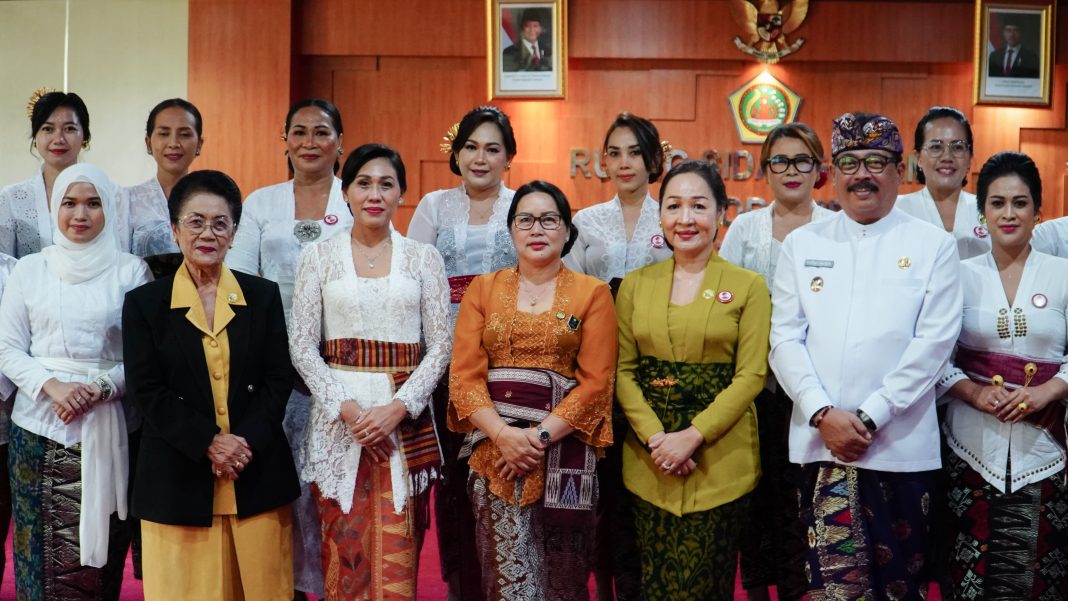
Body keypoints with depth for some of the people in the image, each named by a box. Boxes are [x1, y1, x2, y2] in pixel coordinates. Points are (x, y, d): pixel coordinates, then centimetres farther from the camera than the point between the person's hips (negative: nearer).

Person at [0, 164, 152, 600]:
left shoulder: (131, 271, 3)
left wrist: (100, 388, -15)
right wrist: (53, 386, -11)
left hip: (107, 428, -1)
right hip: (40, 424, 2)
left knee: (95, 554, -1)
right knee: (41, 548, 4)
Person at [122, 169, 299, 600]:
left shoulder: (263, 295, 9)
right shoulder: (144, 303, 5)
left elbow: (278, 380, 3)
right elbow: (148, 391, -3)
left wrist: (246, 443, -11)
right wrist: (209, 442, -14)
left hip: (258, 473, 1)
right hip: (178, 479, -1)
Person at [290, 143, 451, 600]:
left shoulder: (423, 257, 5)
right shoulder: (319, 256, 4)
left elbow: (441, 343, 1)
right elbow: (302, 345, 1)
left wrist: (398, 408, -11)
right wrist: (347, 408, -11)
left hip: (406, 416, 0)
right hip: (337, 414, 0)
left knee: (398, 553, 0)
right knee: (344, 549, 3)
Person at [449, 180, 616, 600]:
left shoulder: (592, 292, 4)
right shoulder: (482, 289, 9)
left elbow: (597, 379, -4)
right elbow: (464, 374, 1)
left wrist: (540, 435, -14)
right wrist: (503, 434, -14)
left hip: (564, 448, -1)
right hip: (494, 447, 1)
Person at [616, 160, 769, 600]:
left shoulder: (748, 286, -1)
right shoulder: (635, 284, 7)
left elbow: (751, 375, -7)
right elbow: (623, 370, 3)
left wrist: (693, 436, -16)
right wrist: (655, 437, -11)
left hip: (720, 457, -2)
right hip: (650, 458, 2)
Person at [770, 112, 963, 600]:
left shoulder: (933, 245, 3)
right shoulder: (802, 244, 9)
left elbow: (934, 342, -5)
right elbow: (785, 338, 3)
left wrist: (870, 417, -12)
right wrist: (823, 414, -10)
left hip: (902, 444, -1)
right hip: (821, 441, 1)